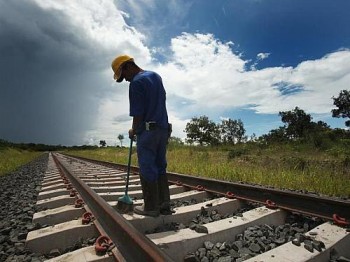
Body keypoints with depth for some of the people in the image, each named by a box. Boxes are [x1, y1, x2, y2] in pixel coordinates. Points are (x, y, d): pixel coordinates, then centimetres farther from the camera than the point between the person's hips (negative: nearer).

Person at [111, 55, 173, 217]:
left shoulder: (136, 82, -11)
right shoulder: (156, 75, 15)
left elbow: (138, 114, -13)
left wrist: (133, 131, 4)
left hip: (148, 131, -8)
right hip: (164, 129, 8)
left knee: (147, 170, 1)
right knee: (160, 168, 11)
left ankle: (151, 207, 11)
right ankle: (164, 205, 16)